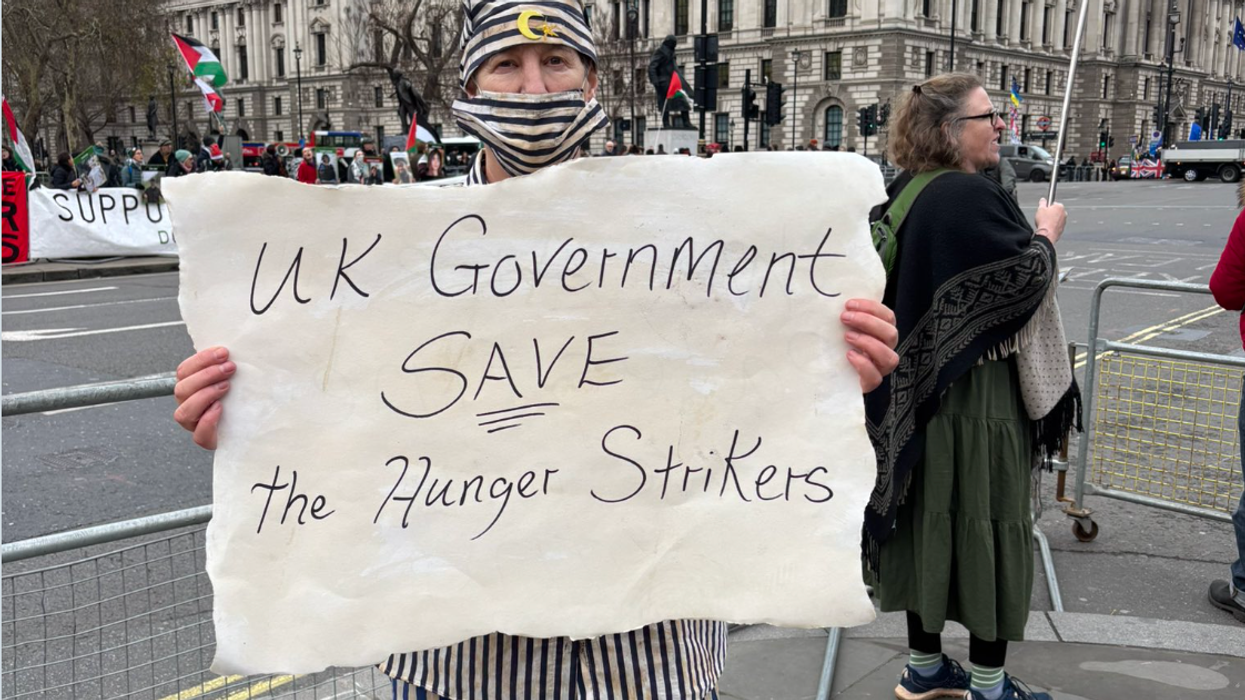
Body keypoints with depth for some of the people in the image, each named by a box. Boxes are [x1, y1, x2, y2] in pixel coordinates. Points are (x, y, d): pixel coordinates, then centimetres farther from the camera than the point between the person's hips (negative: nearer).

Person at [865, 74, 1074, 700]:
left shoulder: (903, 194, 7)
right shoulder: (970, 197, -20)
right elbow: (1025, 278, -16)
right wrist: (1046, 232, 1)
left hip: (916, 390, 9)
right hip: (977, 395, -9)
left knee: (927, 522, 14)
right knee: (985, 527, 4)